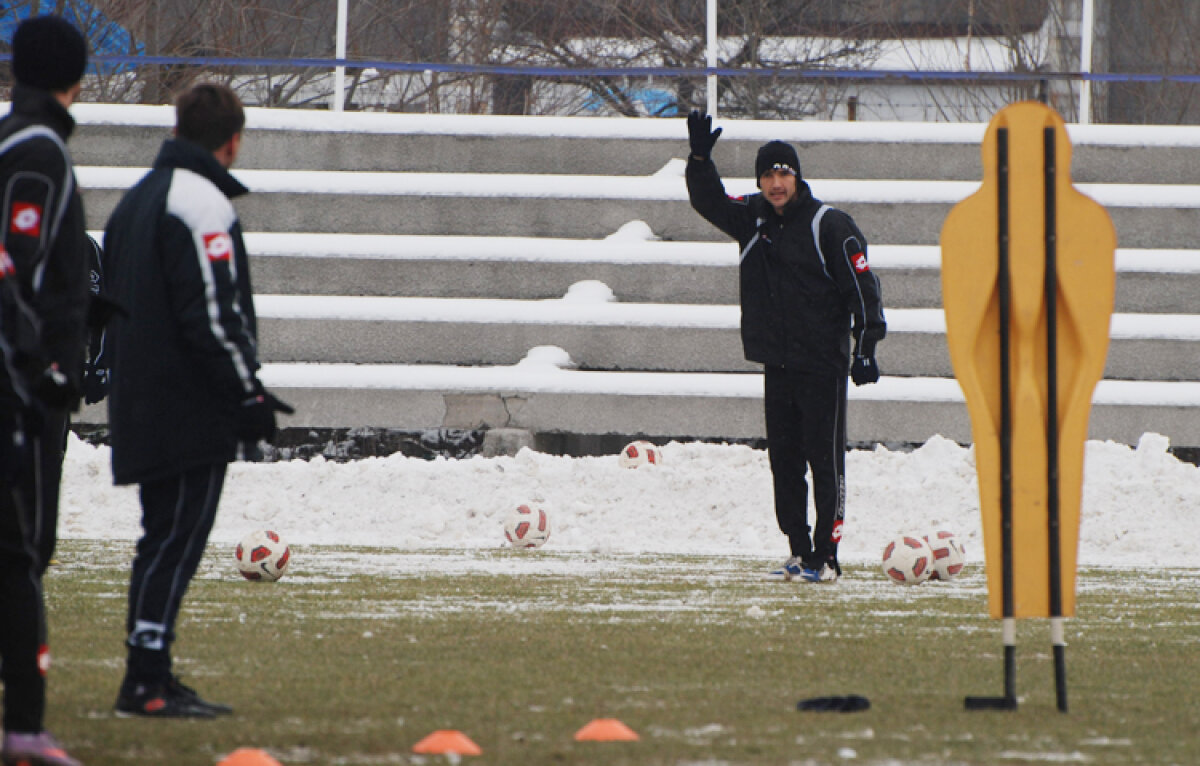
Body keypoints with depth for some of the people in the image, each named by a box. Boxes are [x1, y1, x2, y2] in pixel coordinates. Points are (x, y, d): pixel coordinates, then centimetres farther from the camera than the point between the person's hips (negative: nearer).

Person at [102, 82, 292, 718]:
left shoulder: (135, 201, 17)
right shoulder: (200, 204, -13)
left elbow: (111, 304, 23)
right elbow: (213, 314, -18)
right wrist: (249, 394, -13)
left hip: (139, 402, 9)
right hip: (192, 414, -9)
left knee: (165, 538, 13)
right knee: (177, 540, -9)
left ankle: (147, 678, 13)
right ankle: (147, 681, -12)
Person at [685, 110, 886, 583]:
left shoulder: (829, 226, -8)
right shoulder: (752, 219, 9)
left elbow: (862, 287, -7)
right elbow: (709, 202, 18)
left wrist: (866, 348, -13)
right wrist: (700, 159, -1)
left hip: (823, 366, -6)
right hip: (777, 363, 6)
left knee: (825, 462, -5)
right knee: (784, 461, 8)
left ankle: (826, 556, -4)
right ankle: (799, 551, 14)